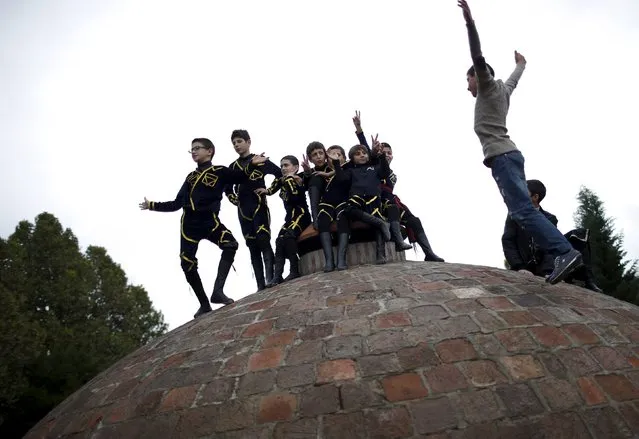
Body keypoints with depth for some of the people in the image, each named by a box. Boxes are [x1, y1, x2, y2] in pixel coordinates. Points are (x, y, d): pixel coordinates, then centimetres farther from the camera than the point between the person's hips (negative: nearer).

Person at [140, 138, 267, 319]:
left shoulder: (219, 171, 7)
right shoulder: (190, 177, 19)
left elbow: (239, 177, -10)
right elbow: (177, 204, 23)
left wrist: (251, 165, -28)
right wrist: (152, 205, 26)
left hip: (209, 221, -4)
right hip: (189, 224, 4)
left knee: (230, 245, -31)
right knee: (187, 265, -4)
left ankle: (218, 291, -26)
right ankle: (204, 304, 10)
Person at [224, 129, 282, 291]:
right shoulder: (233, 167, 15)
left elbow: (280, 174, 6)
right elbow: (227, 188, 28)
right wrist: (233, 198, 11)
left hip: (260, 206, -4)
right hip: (243, 211, 4)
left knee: (263, 241, -18)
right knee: (253, 247, 1)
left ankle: (270, 278, -20)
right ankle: (261, 285, 2)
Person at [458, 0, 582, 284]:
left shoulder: (489, 86, 8)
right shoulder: (502, 90, 28)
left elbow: (478, 57, -7)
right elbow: (514, 80, 50)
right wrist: (520, 64, 70)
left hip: (501, 156, -9)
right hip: (508, 154, 9)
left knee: (523, 210, -19)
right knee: (520, 211, 1)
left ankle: (565, 252, -25)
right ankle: (561, 255, -4)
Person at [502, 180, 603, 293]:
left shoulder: (549, 219, 4)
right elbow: (508, 242, -9)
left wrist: (548, 271, -28)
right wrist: (519, 267, -25)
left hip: (544, 267, 2)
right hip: (524, 268, -2)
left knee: (578, 235, -12)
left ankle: (587, 281, -17)